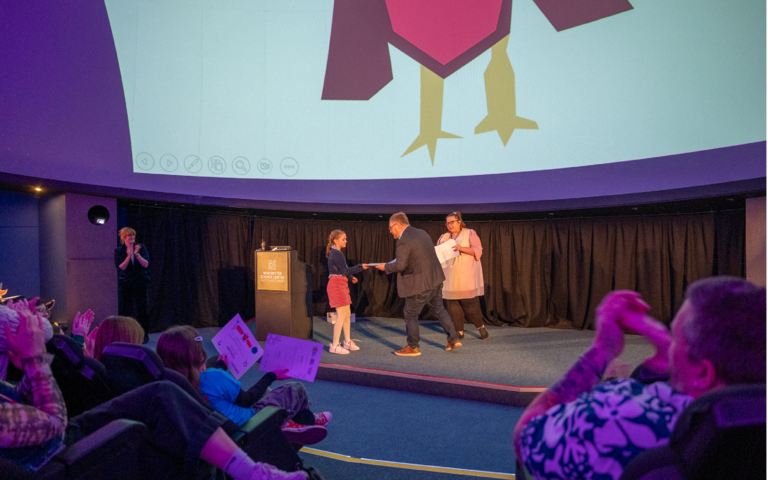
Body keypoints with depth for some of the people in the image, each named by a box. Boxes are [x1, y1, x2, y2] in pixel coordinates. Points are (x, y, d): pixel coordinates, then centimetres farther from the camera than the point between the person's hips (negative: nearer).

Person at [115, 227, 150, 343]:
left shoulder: (141, 247, 2)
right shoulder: (119, 251, 0)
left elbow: (146, 264, -6)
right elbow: (121, 267, -10)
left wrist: (137, 254, -18)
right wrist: (129, 255, -21)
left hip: (140, 282, 1)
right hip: (126, 283, -1)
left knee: (142, 310, 2)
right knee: (126, 310, -1)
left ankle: (144, 335, 11)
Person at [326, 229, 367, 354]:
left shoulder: (335, 253, 16)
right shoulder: (336, 253, -15)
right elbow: (345, 270, -19)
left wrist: (350, 277, 12)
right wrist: (360, 267, -15)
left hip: (342, 285, 10)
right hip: (337, 285, -10)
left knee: (347, 314, 14)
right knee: (341, 315, -8)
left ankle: (347, 342, 24)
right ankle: (335, 345, -3)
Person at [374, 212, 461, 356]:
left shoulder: (403, 241, -18)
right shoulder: (422, 233, 11)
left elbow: (400, 265, -23)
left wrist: (385, 266, -6)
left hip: (421, 284, -9)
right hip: (436, 279, 9)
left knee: (410, 314, 7)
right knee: (439, 309, 22)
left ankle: (412, 347, 16)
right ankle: (453, 339, 26)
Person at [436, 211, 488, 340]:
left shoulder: (469, 233, 5)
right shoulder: (443, 237, 17)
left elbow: (478, 251, -5)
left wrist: (461, 248, -18)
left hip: (467, 275, -4)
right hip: (450, 276, 4)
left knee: (469, 303, -6)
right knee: (452, 304, 0)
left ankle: (481, 327, 13)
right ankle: (459, 332, 11)